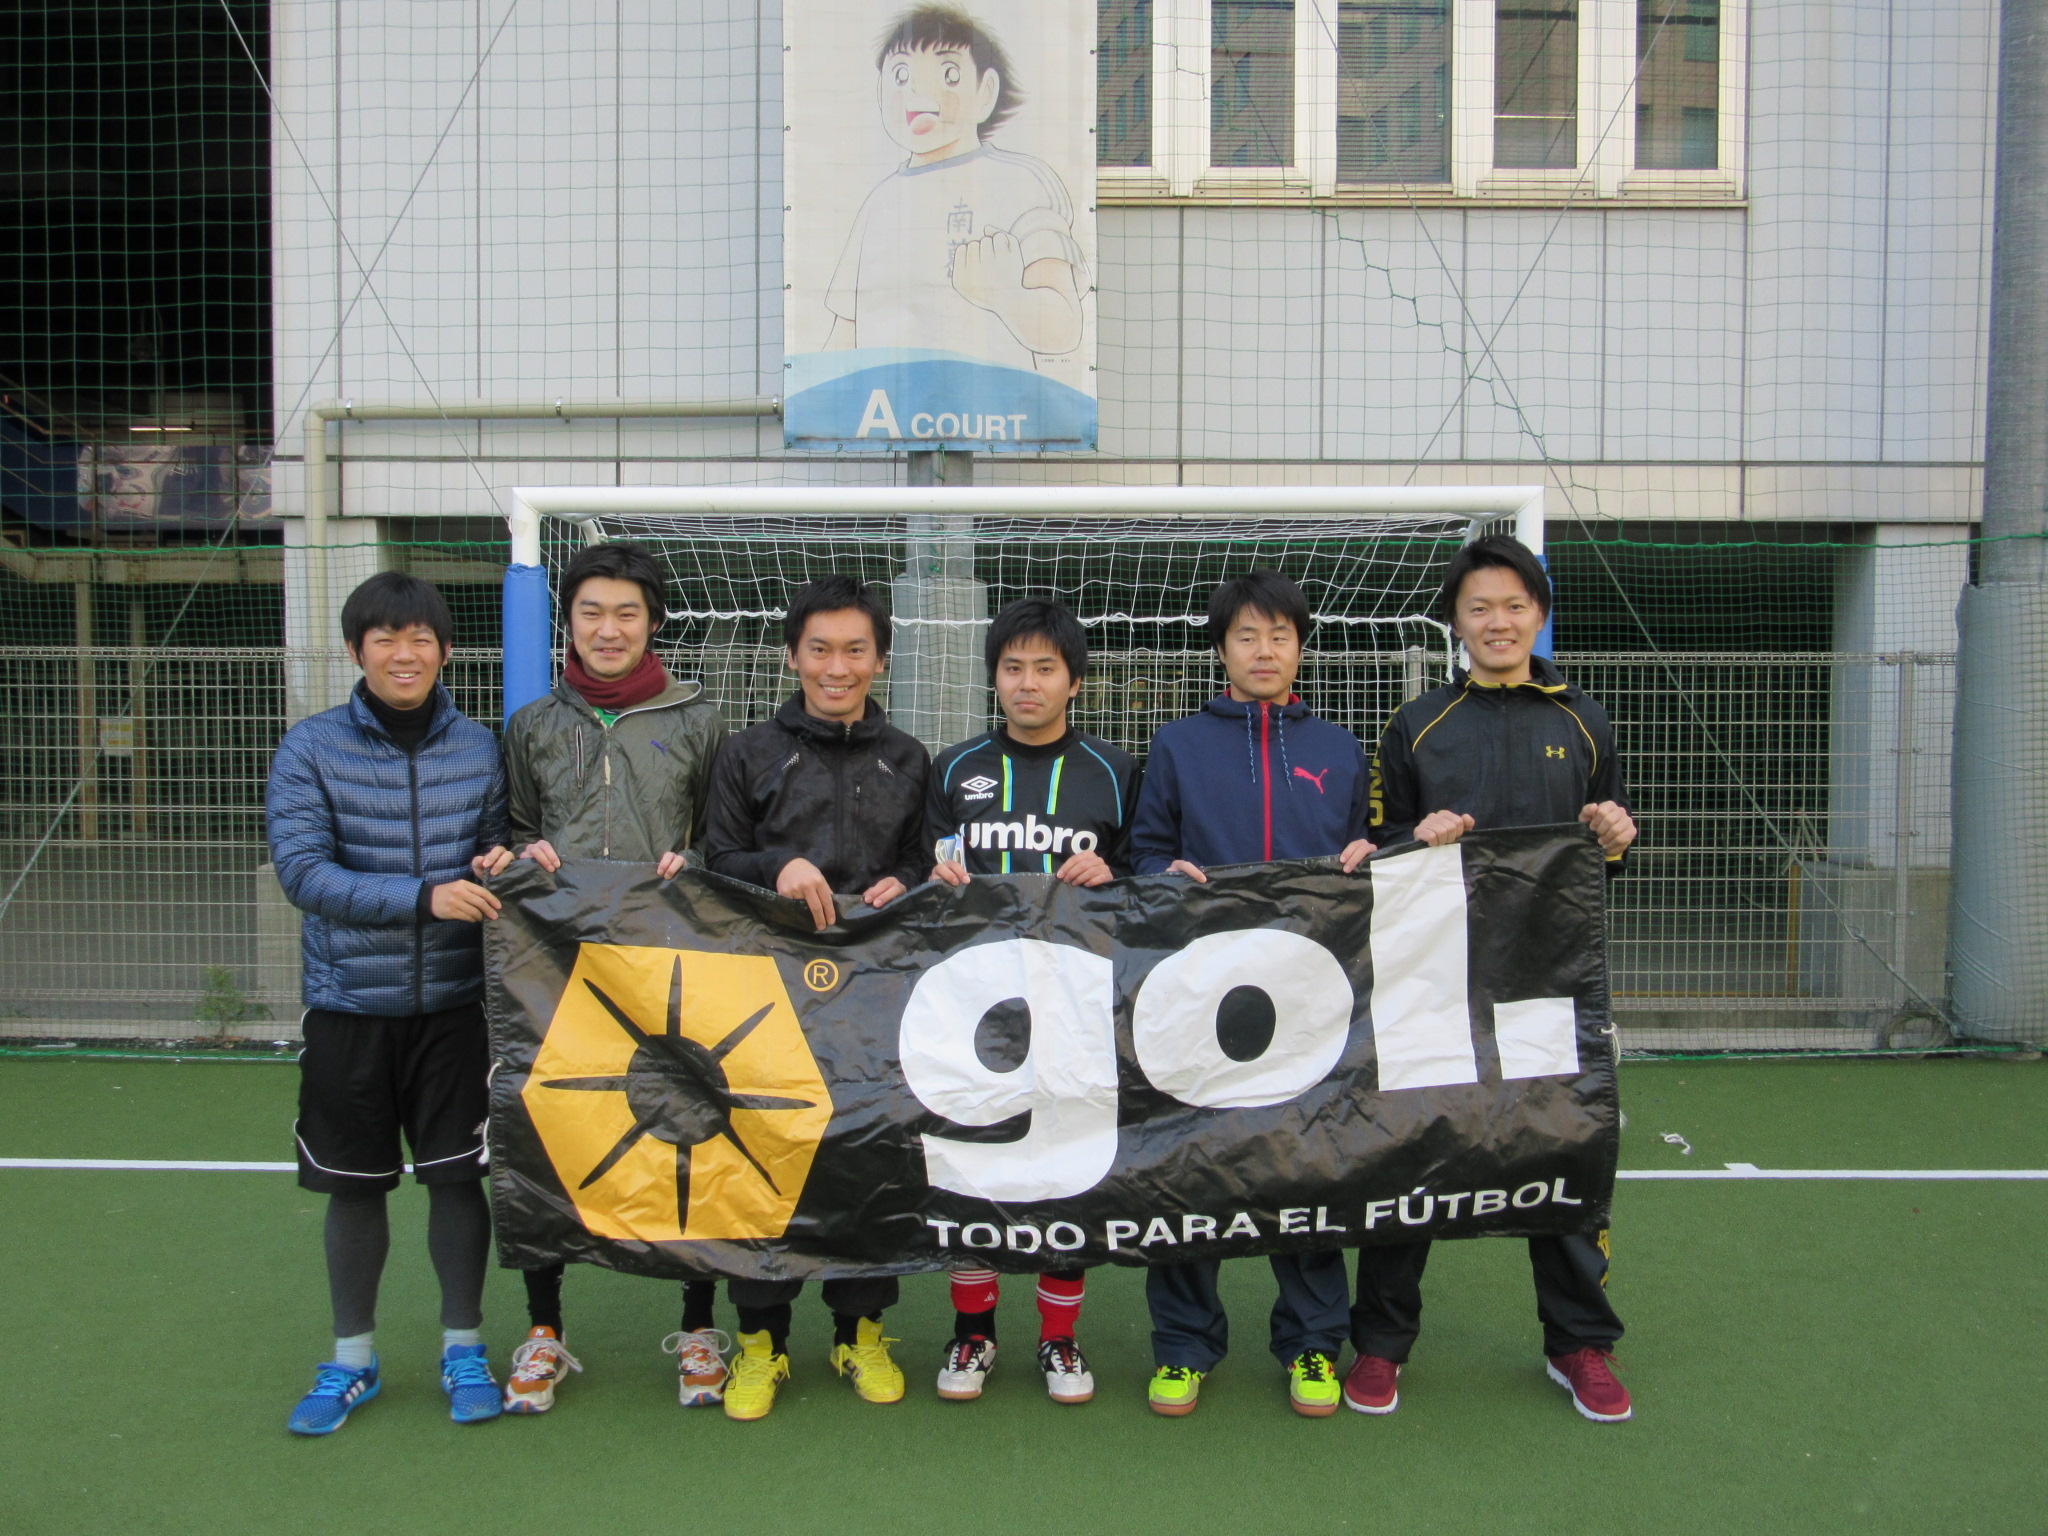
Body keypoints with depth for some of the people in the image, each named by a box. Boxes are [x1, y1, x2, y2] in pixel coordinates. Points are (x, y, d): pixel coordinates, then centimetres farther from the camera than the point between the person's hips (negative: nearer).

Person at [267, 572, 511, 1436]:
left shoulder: (479, 747, 2)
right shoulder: (310, 749, -5)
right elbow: (303, 871, -14)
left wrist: (501, 864, -14)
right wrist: (426, 897, -23)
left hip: (453, 1005, 1)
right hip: (349, 1005, -1)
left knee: (458, 1173, 5)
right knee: (353, 1185, 10)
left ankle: (463, 1349, 24)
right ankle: (351, 1360, 29)